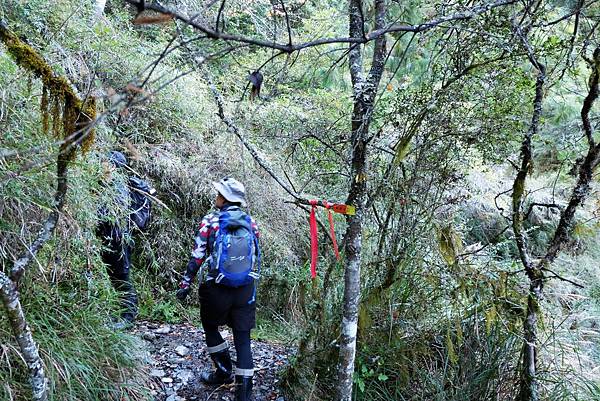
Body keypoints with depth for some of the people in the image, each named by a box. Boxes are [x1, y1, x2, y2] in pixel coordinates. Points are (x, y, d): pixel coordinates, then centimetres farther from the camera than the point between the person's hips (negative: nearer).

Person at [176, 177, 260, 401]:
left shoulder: (210, 221, -6)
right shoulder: (251, 223, 4)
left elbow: (197, 257, -6)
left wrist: (185, 284, 3)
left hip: (218, 289, -3)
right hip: (246, 290, 3)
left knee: (210, 327, 23)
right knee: (243, 338, 9)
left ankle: (224, 372, 26)